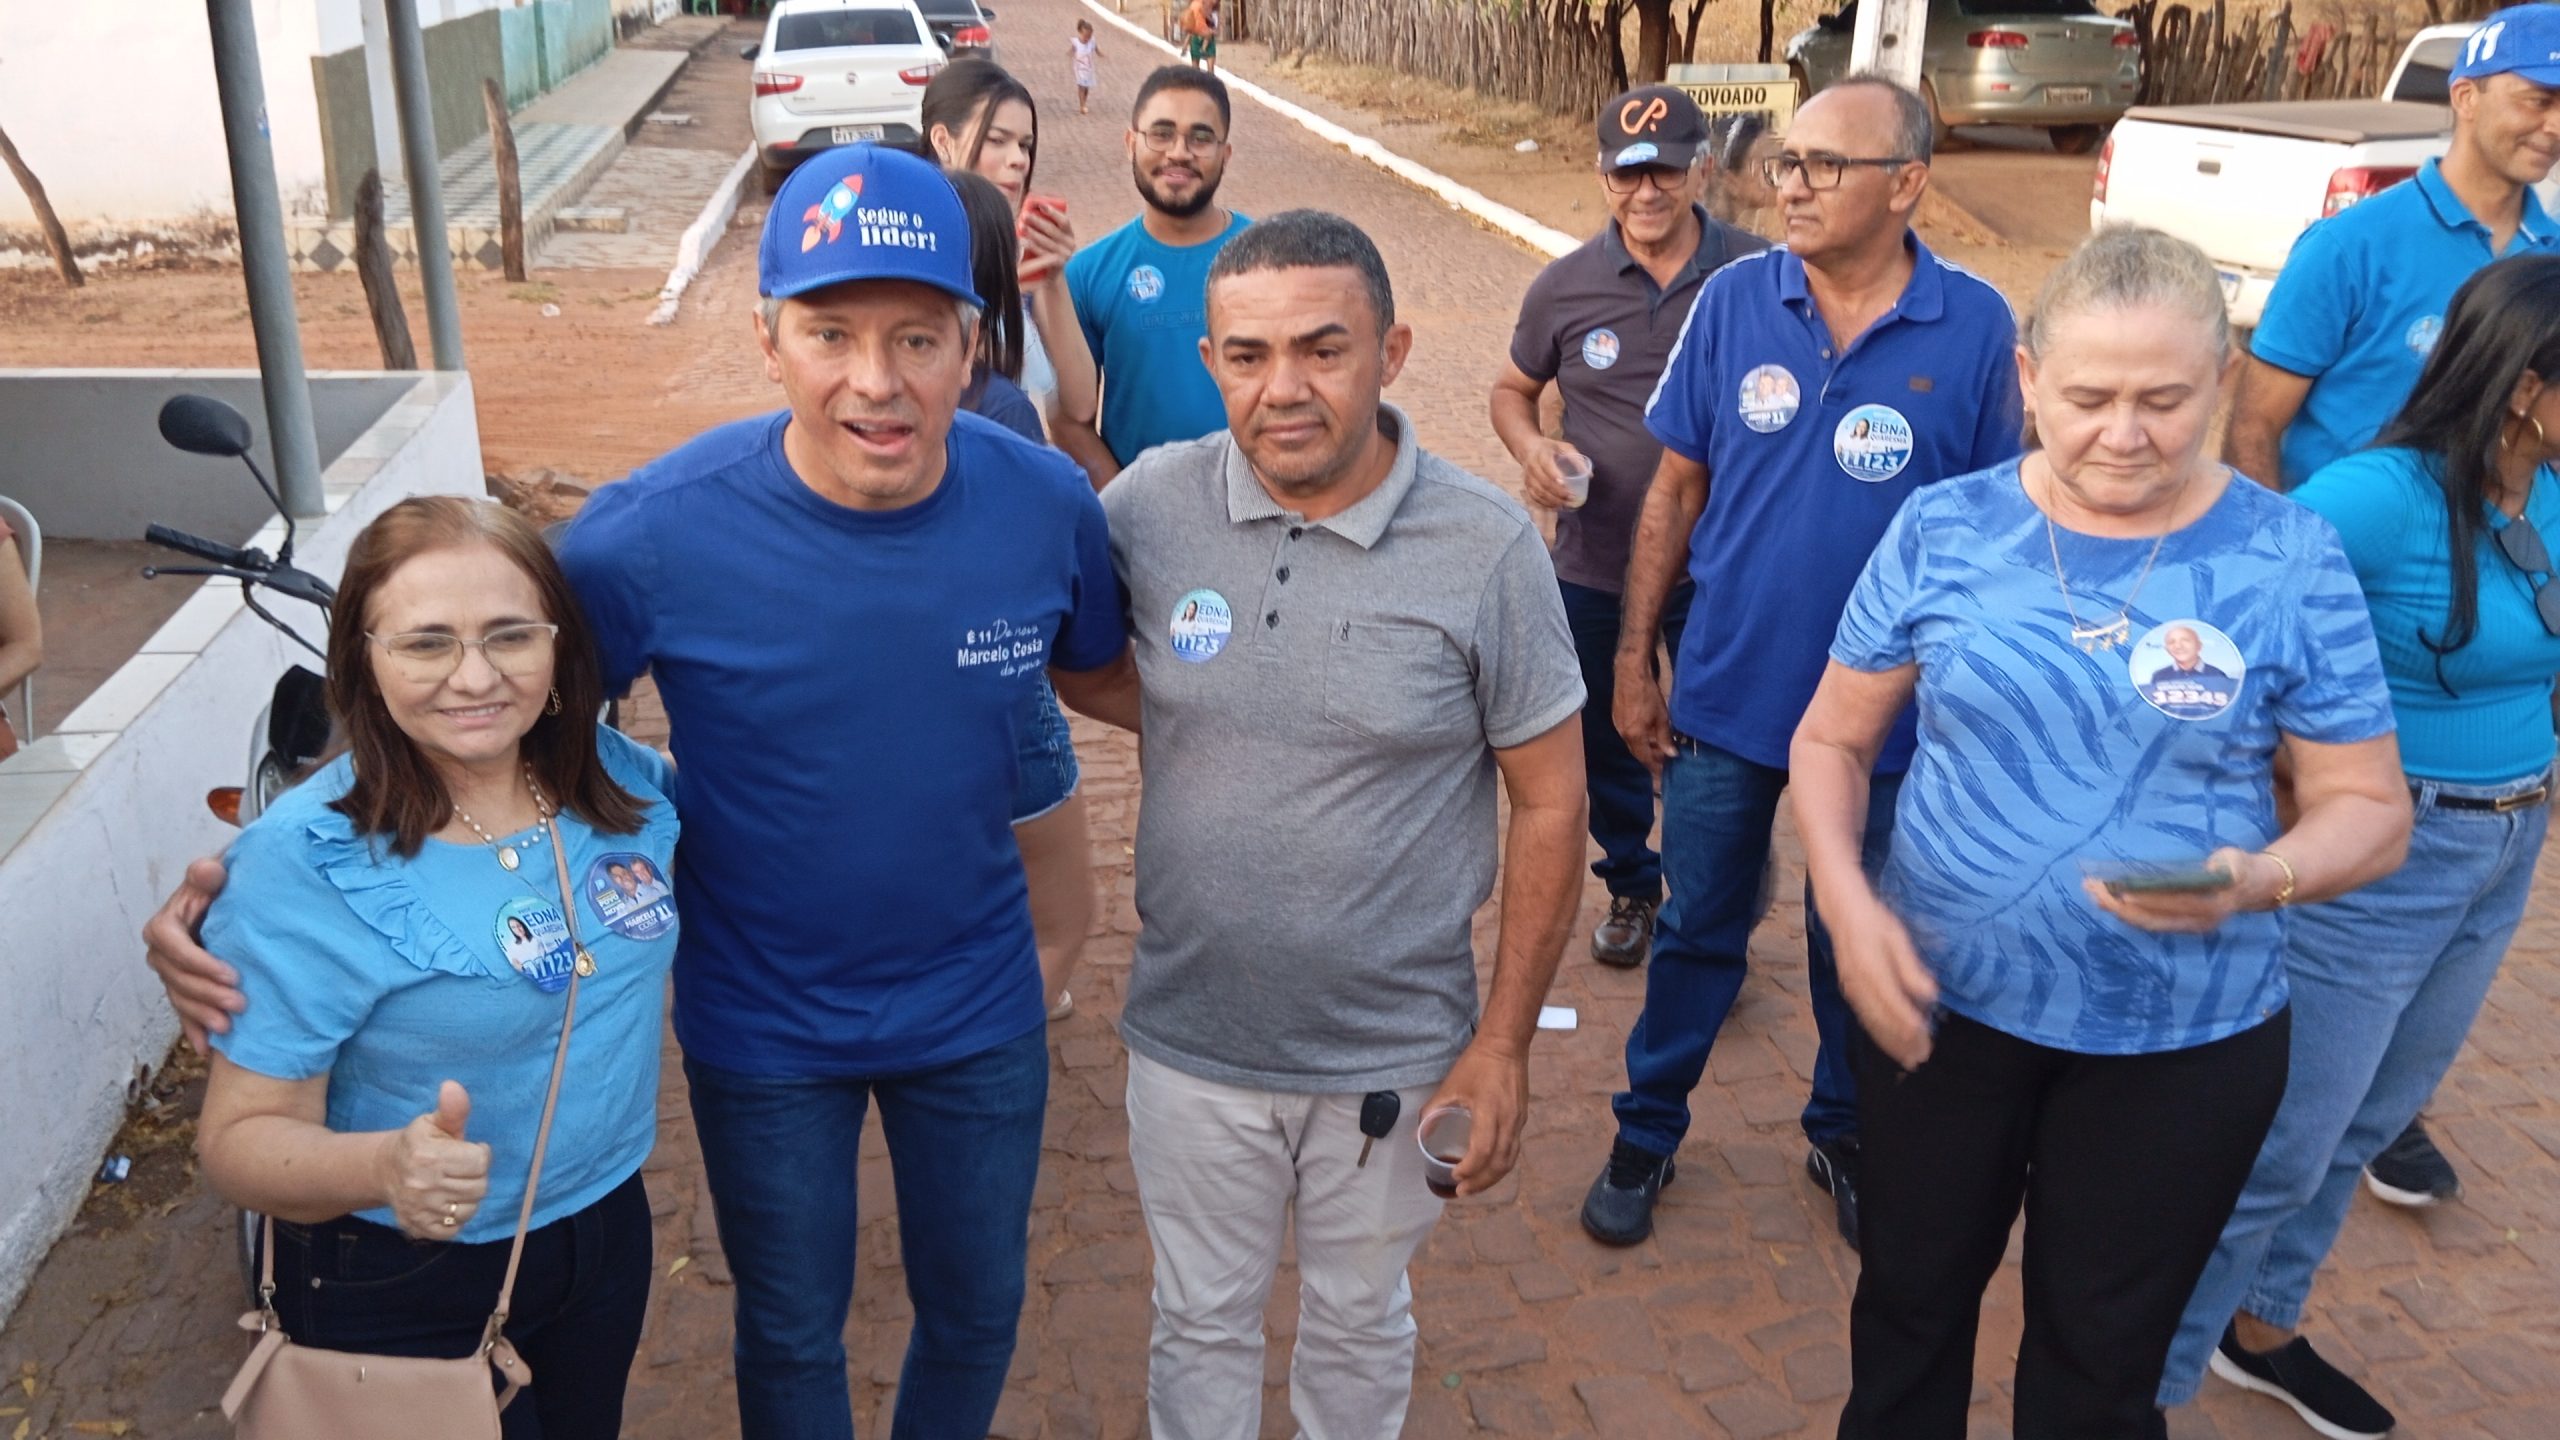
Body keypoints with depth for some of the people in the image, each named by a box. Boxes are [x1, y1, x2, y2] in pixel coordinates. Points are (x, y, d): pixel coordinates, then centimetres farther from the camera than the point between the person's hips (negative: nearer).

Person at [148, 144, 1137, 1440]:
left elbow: (1100, 676, 3)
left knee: (976, 1309, 25)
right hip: (764, 1030, -2)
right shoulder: (656, 536, -25)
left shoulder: (1046, 504, -18)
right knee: (793, 1336, 22)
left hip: (978, 1009, 2)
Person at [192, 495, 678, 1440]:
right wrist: (386, 1167, -39)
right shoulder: (306, 862, -24)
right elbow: (241, 1140, -22)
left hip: (608, 1227, 5)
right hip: (400, 1294, -5)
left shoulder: (623, 779, -10)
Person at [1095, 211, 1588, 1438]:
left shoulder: (1487, 547, -15)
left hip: (1394, 1053, -1)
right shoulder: (1151, 505, -11)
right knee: (1200, 1328, 22)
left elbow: (1550, 804, -8)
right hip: (1189, 1041, 1)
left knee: (1358, 1330, 23)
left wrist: (1505, 1040, -7)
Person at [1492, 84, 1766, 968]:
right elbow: (1512, 389, 8)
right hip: (1592, 570, 2)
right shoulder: (1565, 288, -5)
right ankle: (1632, 887, 41)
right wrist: (1531, 449, -14)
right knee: (1606, 745, 18)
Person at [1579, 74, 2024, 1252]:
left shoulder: (1974, 327, -10)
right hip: (1724, 697, 1)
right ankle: (1646, 1134, 33)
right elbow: (1676, 489, -1)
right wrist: (1633, 657, -1)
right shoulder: (1733, 301, -7)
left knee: (1857, 948, 17)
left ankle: (1844, 1135, 40)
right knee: (1697, 931, 15)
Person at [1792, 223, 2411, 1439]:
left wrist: (2262, 878, -26)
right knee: (1912, 1303, 20)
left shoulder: (2288, 560, -10)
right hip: (1939, 1005, 1)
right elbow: (1833, 740, 1)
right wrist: (1847, 902, -15)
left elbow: (2371, 811, -5)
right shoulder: (1943, 529, -7)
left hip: (2187, 1042, -1)